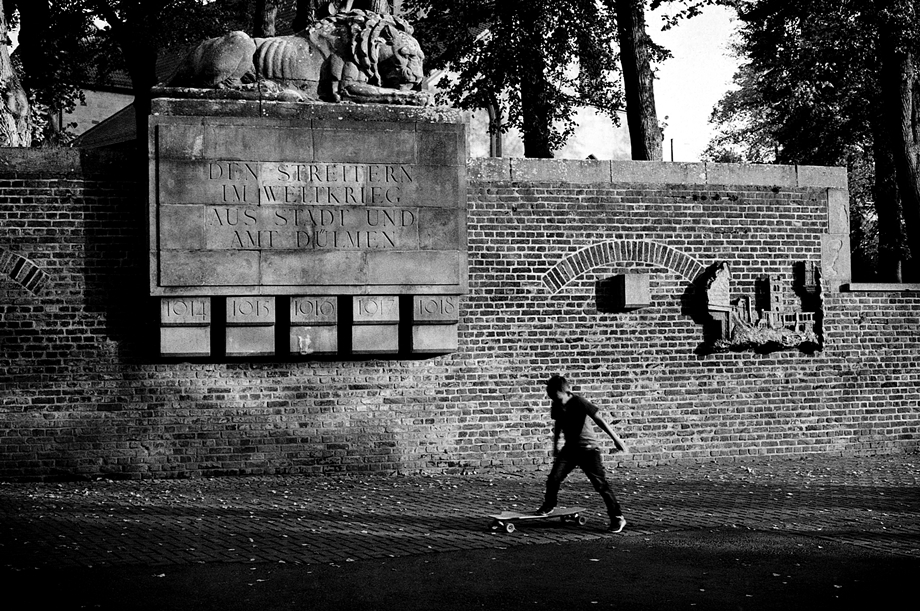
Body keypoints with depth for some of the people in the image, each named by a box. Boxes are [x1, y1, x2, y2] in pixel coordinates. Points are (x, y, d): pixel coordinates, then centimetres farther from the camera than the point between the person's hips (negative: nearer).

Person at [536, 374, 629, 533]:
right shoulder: (557, 406, -1)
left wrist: (616, 439, -18)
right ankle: (548, 506, 19)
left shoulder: (579, 403, -20)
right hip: (570, 448, 5)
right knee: (553, 479, -6)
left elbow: (599, 420, -18)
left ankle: (617, 518, -1)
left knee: (601, 484, -8)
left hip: (588, 449, -5)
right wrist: (555, 445, 24)